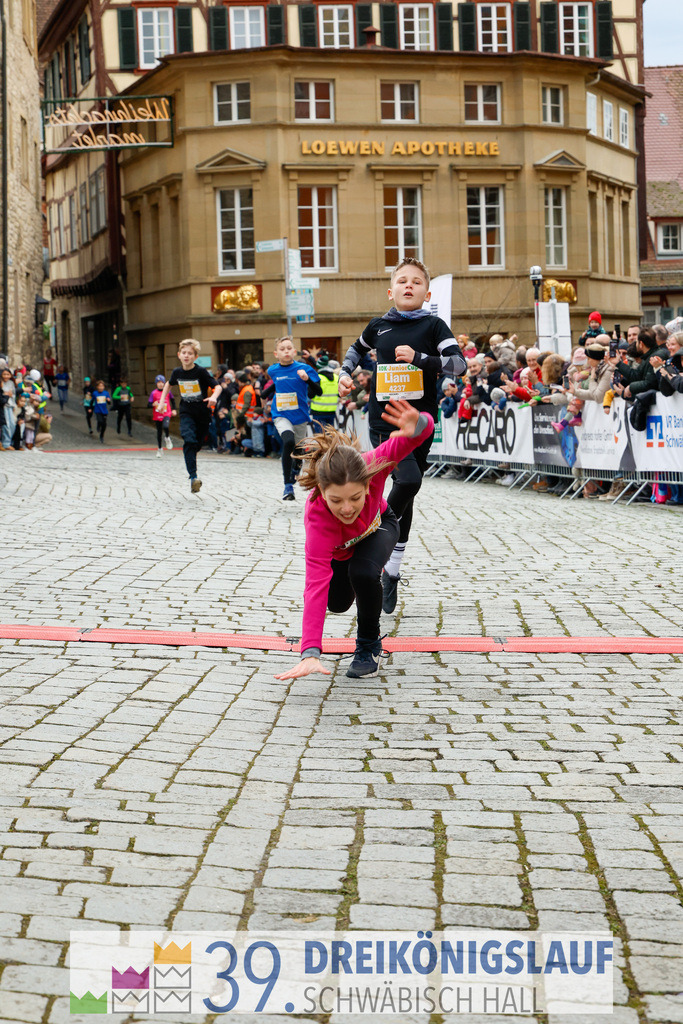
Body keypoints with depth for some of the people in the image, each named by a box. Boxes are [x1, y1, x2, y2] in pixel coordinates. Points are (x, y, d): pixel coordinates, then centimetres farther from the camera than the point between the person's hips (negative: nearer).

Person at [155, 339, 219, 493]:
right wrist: (162, 401, 14)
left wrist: (213, 397, -34)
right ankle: (193, 477, -28)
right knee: (189, 441, -21)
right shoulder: (177, 372, -1)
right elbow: (169, 384, 21)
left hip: (203, 413, -1)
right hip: (186, 413, 1)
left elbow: (217, 386, -13)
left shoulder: (201, 372, -12)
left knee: (197, 444, 9)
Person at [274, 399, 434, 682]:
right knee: (338, 602, 15)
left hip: (378, 525, 0)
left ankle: (369, 646, -3)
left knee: (363, 573, -29)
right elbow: (316, 584, -52)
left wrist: (418, 426, -66)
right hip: (338, 548, 0)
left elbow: (424, 429, -38)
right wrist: (310, 653, -60)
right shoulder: (317, 517, -47)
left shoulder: (370, 466, -44)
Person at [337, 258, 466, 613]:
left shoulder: (433, 326, 2)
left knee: (407, 490, 10)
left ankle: (392, 573, 24)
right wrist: (345, 373, 11)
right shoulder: (378, 326, 7)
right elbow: (357, 348, 29)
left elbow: (459, 363, -11)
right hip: (384, 420, -1)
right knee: (409, 480, -26)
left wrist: (418, 358, -22)